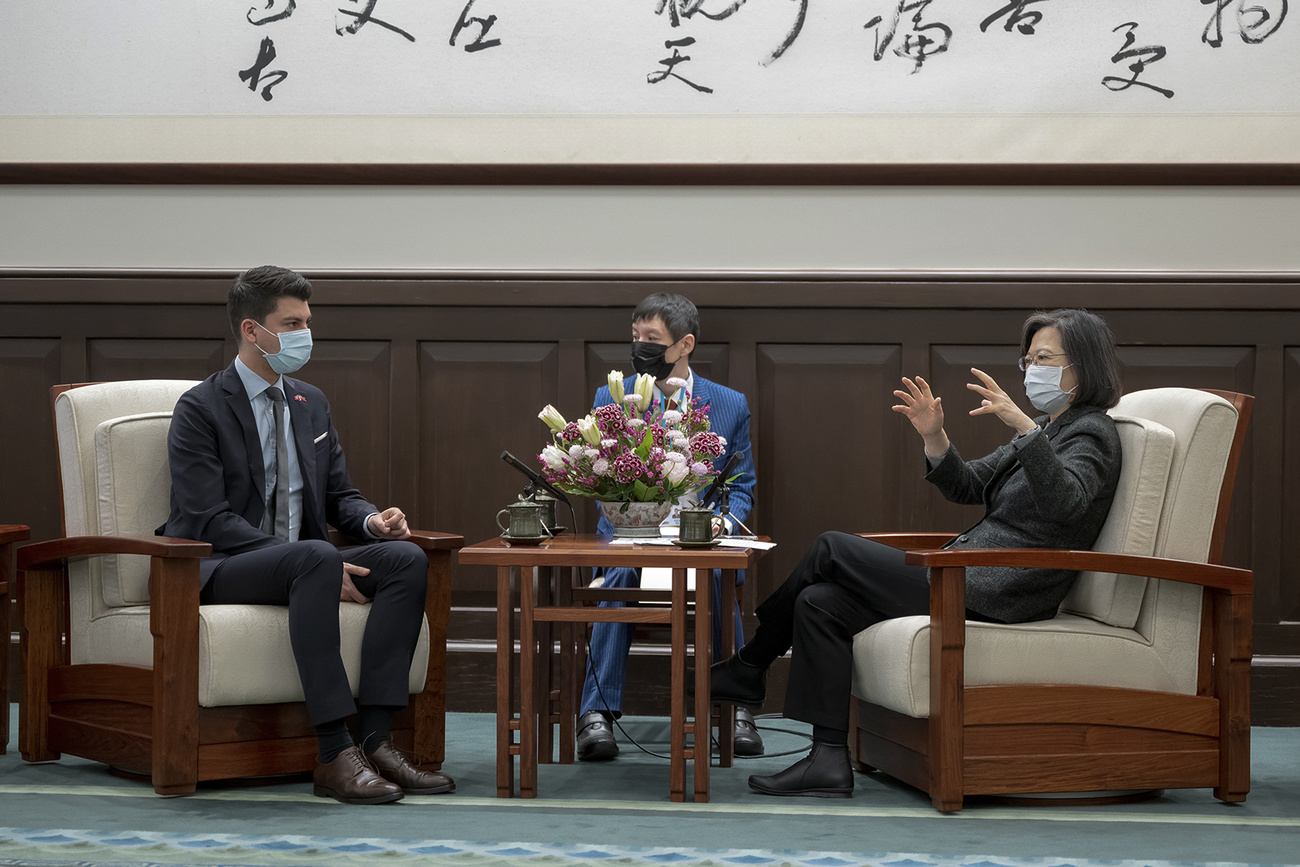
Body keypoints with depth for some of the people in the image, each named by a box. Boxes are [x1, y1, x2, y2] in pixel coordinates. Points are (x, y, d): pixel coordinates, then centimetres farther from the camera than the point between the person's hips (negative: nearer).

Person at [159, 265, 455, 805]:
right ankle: (335, 756, -40)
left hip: (300, 562, 7)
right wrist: (314, 559, -26)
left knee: (406, 557, -19)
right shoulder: (201, 409, -7)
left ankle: (374, 739, -26)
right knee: (316, 557, -38)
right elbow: (212, 521, -16)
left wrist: (371, 519, -7)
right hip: (218, 570, -7)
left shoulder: (311, 404, 16)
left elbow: (338, 496, 19)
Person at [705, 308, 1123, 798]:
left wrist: (1025, 427, -42)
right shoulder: (1046, 429, 21)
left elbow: (1065, 501, -31)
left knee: (830, 550, -6)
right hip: (970, 580, 10)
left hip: (991, 597, -10)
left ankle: (749, 668, 8)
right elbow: (966, 487, 19)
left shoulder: (1092, 434, -8)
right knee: (819, 603, -1)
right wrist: (935, 438, 1)